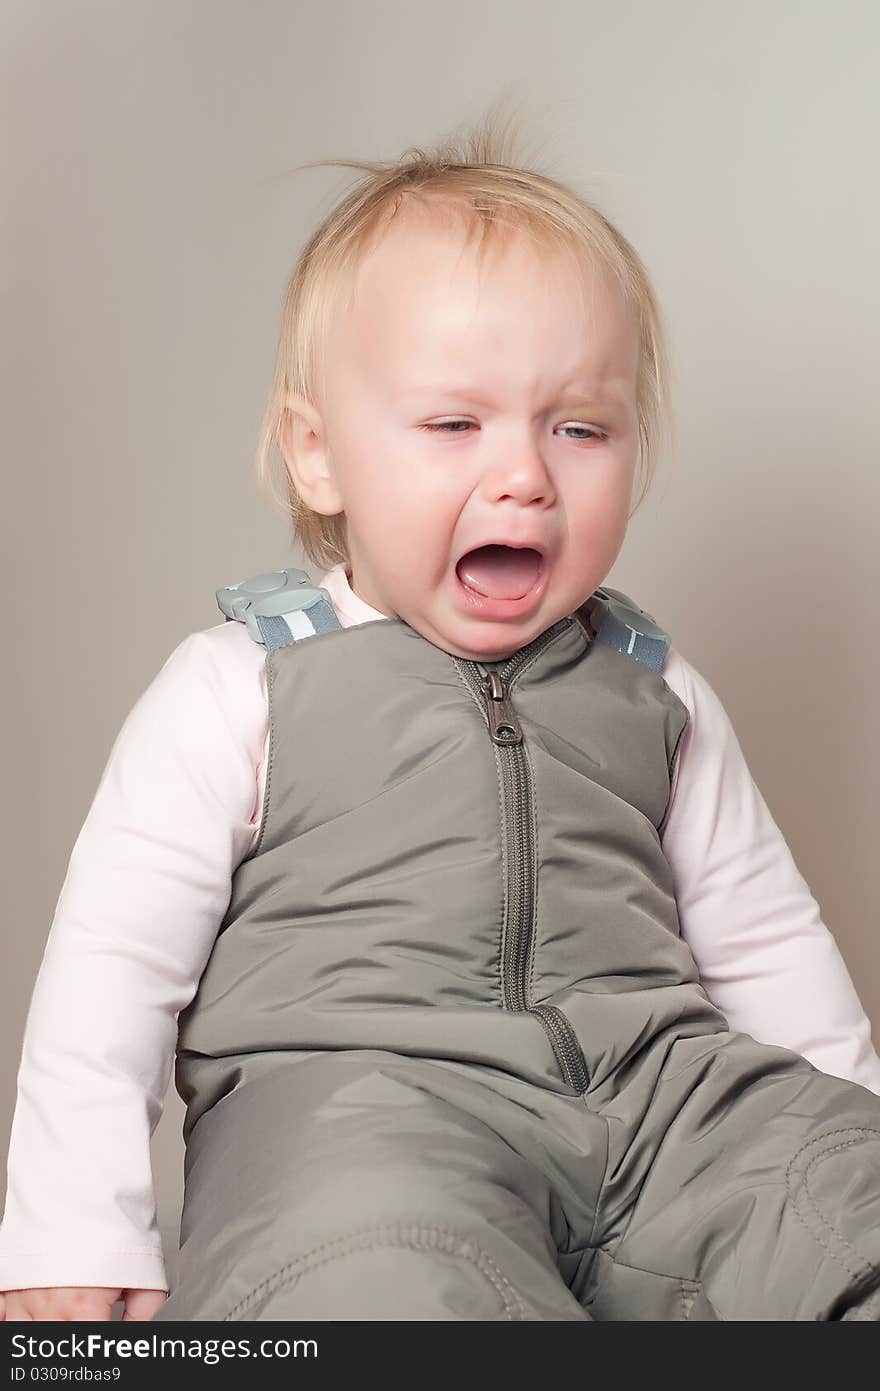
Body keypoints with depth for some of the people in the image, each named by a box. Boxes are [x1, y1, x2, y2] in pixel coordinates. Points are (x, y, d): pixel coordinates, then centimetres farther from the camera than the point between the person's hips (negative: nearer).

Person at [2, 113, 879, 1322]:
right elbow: (115, 961, 1)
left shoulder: (652, 692, 15)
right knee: (375, 1278, -38)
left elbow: (765, 940, 24)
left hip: (657, 1085, 5)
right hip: (348, 1095, -4)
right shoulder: (240, 690, 2)